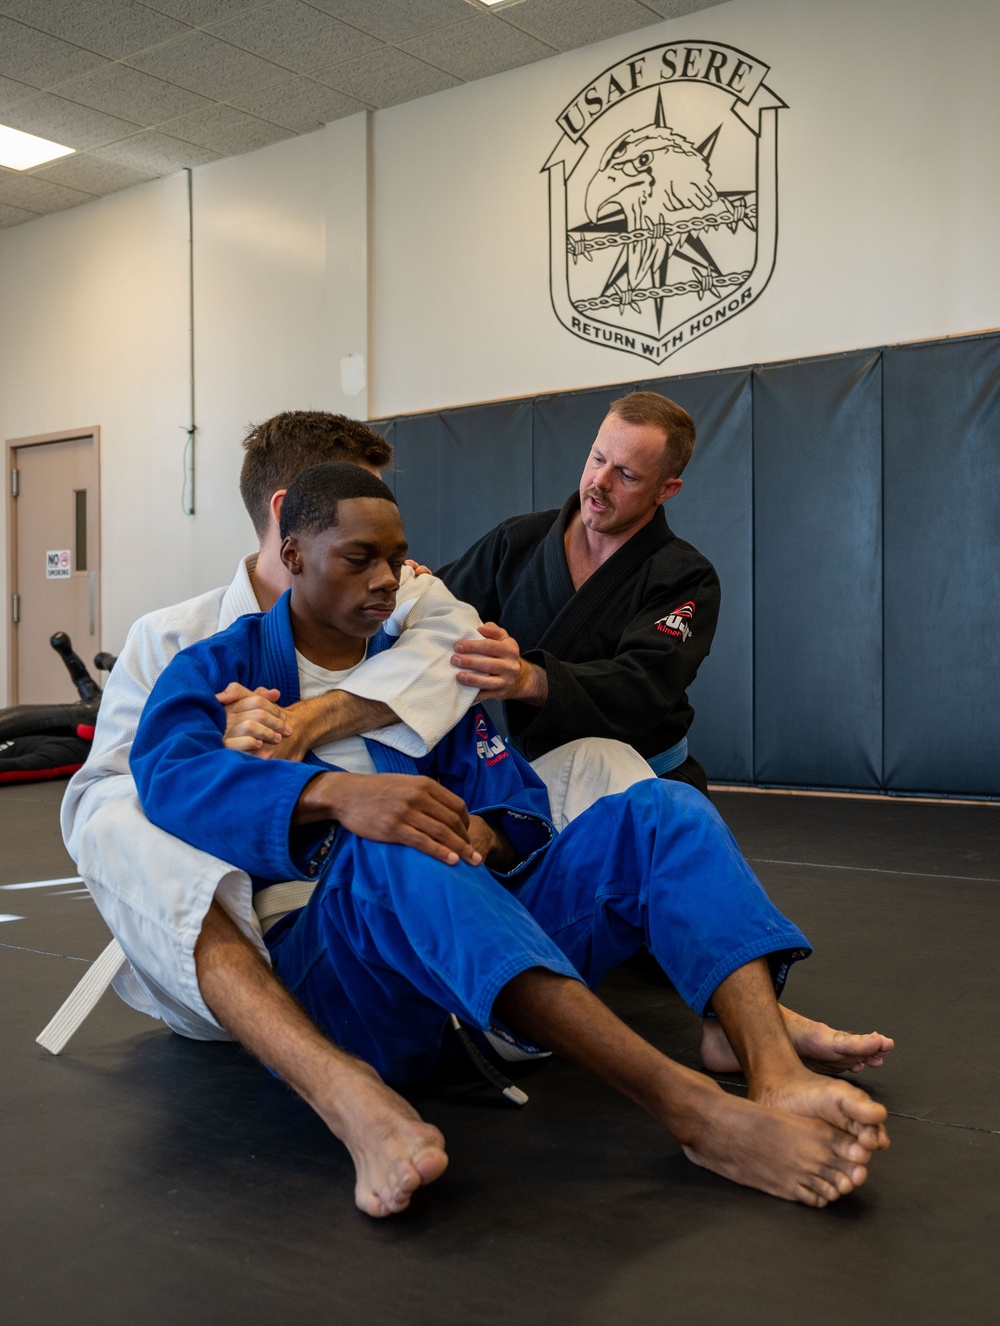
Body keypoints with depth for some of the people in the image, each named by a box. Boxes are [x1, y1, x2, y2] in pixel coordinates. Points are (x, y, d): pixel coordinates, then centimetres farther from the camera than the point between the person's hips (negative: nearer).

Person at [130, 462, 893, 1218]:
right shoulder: (216, 670, 6)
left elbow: (511, 799, 11)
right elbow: (170, 776, -18)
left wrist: (482, 836, -15)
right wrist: (334, 794, -35)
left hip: (471, 931, 5)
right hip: (321, 954, -5)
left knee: (661, 812, -11)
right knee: (395, 856, -39)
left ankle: (780, 1079, -36)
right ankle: (692, 1111, -46)